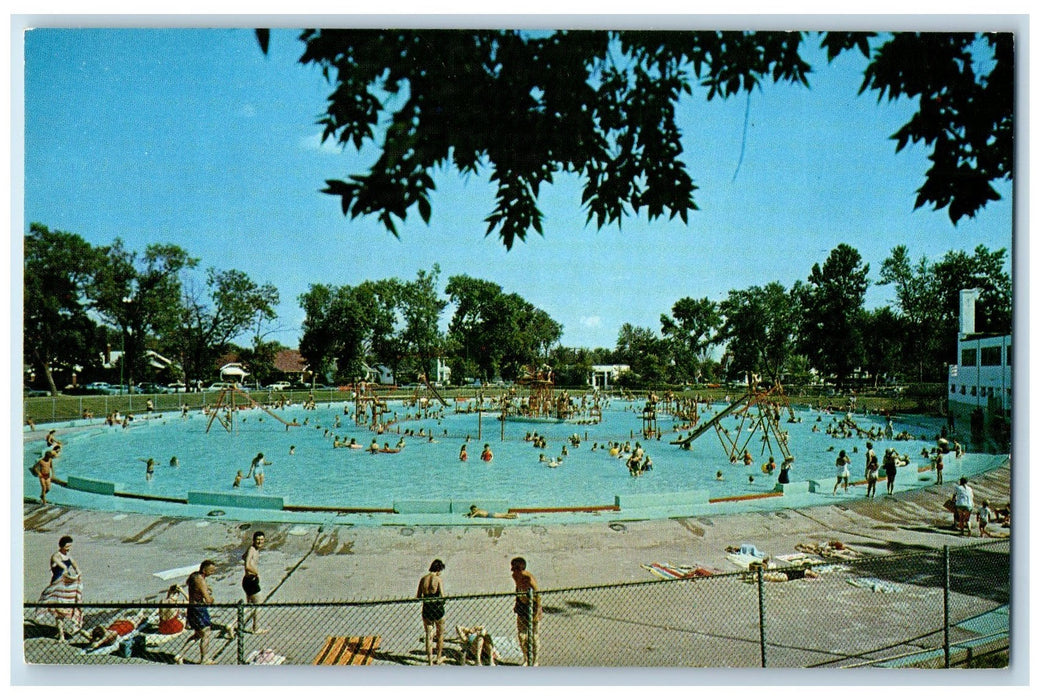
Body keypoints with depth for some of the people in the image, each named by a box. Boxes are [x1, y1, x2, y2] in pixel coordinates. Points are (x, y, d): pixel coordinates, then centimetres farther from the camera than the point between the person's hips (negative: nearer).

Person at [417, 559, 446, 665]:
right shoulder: (438, 579, -13)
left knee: (429, 636, 13)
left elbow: (418, 596, 4)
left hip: (426, 609, 3)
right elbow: (442, 597, -18)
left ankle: (430, 661, 15)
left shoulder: (423, 579, 0)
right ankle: (439, 658, 30)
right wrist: (442, 601, 3)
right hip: (437, 609, -3)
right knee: (440, 634, 19)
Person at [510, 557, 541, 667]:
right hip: (522, 606, 7)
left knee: (533, 635, 3)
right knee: (521, 635, 8)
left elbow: (537, 597, -19)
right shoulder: (515, 577, -3)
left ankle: (534, 661, 17)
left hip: (532, 607, -7)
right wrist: (516, 604, 11)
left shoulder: (529, 578, -25)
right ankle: (526, 659, 25)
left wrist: (537, 612, -19)